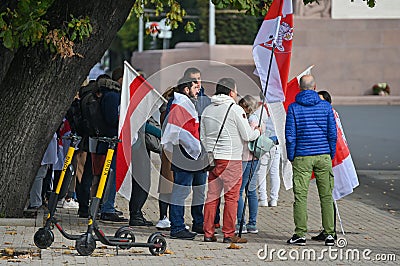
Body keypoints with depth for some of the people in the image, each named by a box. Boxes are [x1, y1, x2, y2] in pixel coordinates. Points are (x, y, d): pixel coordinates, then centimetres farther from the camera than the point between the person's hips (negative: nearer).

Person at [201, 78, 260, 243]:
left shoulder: (207, 110, 11)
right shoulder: (235, 109, -8)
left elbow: (202, 137, 16)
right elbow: (247, 136, -7)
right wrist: (258, 131, 13)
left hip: (212, 159, 6)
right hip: (231, 158, -6)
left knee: (212, 196, 9)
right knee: (231, 197, -1)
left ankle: (208, 233, 10)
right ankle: (229, 234, -1)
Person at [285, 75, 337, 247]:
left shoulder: (293, 108, -2)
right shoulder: (326, 106, 2)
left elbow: (290, 135, -3)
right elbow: (332, 133, 2)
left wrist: (291, 157, 6)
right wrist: (331, 155, 12)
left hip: (302, 157, -2)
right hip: (323, 155, 2)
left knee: (300, 196, 1)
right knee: (326, 196, 5)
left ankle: (300, 234, -1)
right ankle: (329, 234, 4)